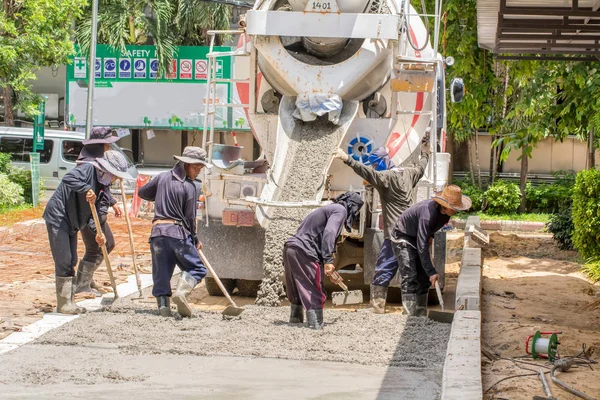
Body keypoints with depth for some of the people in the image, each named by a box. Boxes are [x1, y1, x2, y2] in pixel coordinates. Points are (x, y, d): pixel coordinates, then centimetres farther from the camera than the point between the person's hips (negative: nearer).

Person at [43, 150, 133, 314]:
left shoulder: (100, 184, 12)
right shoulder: (88, 169, -14)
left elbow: (90, 212, 11)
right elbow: (68, 179, -34)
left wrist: (97, 231, -3)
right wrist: (86, 189, -40)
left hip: (71, 223, 10)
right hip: (58, 218, -10)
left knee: (71, 262, 13)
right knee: (63, 261, -9)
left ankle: (69, 303, 20)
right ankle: (63, 304, -4)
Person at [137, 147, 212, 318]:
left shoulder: (162, 177, 8)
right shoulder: (190, 187, -4)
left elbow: (142, 193, 20)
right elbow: (190, 217, -3)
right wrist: (195, 240, 10)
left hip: (158, 231, 5)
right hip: (178, 233, -4)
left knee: (161, 272, 9)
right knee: (197, 268, 5)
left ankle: (163, 306, -1)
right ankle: (181, 292, -19)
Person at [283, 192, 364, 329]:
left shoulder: (331, 208, 28)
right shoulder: (341, 210, -1)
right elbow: (329, 233, -18)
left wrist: (330, 271, 37)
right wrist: (328, 261, -23)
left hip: (290, 247, 10)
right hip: (303, 252, -10)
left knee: (298, 292, 21)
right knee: (315, 293, -5)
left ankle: (295, 321, 29)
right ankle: (316, 327, -8)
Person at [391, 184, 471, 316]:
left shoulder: (445, 211, -12)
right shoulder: (428, 213, -38)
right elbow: (422, 246, -38)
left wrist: (430, 235, -1)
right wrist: (431, 272, -37)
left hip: (419, 237, 9)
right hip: (403, 237, -9)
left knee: (424, 278, 7)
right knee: (410, 278, -18)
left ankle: (421, 317, 13)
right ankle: (410, 317, -20)